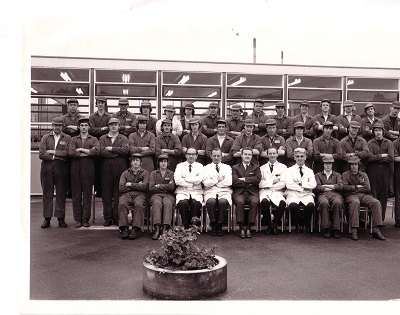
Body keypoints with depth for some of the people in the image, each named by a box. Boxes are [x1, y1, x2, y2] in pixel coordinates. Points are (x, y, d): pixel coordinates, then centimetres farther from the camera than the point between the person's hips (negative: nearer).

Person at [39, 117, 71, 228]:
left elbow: (68, 153, -8)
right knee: (47, 193, 2)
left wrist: (52, 152, -8)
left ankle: (61, 218, 7)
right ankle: (47, 218, 7)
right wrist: (58, 156, -8)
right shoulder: (45, 138, 10)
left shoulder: (67, 138, 8)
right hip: (47, 168, 1)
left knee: (61, 193, 1)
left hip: (62, 168, -1)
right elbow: (41, 154, -2)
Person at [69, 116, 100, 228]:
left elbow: (97, 151, -8)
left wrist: (81, 149, -7)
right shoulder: (74, 139, 14)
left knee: (87, 193, -1)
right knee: (76, 194, -1)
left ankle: (86, 219, 4)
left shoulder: (94, 139, 12)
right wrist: (88, 152, -5)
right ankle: (78, 219, 5)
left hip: (88, 168, -1)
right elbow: (71, 152, -5)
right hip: (76, 167, 1)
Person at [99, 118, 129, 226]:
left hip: (120, 168, 0)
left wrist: (110, 148, -8)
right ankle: (107, 217, 6)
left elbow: (126, 150, -9)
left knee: (119, 192, -1)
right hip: (106, 167, 1)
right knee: (106, 192, 0)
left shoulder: (124, 139, 12)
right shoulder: (102, 138, 13)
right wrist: (117, 152, -8)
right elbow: (101, 151, -5)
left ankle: (117, 217, 6)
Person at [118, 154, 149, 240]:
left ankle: (136, 229, -35)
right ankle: (124, 229, -31)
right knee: (121, 204, -31)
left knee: (139, 204, -35)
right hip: (127, 194, 2)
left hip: (140, 194, -1)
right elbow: (121, 188, 5)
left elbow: (144, 186, -3)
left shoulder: (145, 173, 15)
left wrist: (130, 184, 1)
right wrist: (136, 185, 3)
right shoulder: (125, 173, 19)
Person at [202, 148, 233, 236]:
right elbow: (206, 183, 0)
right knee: (211, 202, -36)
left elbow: (229, 182, -1)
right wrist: (218, 179, -1)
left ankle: (219, 226, -18)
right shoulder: (206, 168, 17)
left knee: (223, 202, -35)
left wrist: (213, 181, 0)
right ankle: (213, 226, -17)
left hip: (224, 192, 0)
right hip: (210, 192, 0)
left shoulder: (227, 167, 18)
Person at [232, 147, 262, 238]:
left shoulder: (256, 167, 20)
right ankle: (241, 228, -29)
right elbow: (234, 181, 0)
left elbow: (257, 179, 0)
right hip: (239, 192, 0)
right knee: (239, 202, -35)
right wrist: (249, 182, -3)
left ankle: (249, 228, -27)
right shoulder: (235, 167, 18)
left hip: (252, 192, 1)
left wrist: (244, 179, -4)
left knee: (255, 202, -33)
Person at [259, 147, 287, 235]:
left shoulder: (283, 167, 13)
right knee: (264, 202, -35)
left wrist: (267, 184, -3)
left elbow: (283, 184, -1)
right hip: (265, 192, 0)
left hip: (277, 192, 0)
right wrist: (272, 181, -6)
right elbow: (260, 184, 4)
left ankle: (274, 225, -9)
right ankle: (268, 225, -10)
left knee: (283, 203, -34)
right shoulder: (262, 168, 18)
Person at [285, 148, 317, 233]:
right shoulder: (290, 170, 13)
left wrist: (300, 183, -7)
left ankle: (306, 225, -6)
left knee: (311, 205, -34)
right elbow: (289, 185, -4)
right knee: (293, 205, -37)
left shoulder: (309, 171, 19)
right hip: (293, 194, -1)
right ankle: (298, 225, -10)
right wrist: (304, 187, -7)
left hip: (306, 195, 1)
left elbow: (313, 185, 0)